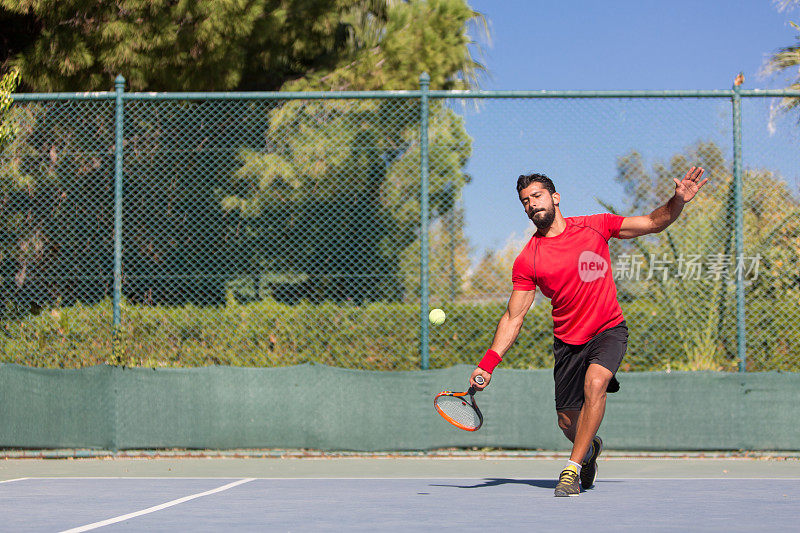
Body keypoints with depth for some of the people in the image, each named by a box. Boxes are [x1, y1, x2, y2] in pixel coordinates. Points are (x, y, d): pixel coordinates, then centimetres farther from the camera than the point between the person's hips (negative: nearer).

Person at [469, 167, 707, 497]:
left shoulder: (595, 226, -3)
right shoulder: (527, 261, -6)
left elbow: (654, 223, 3)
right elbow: (513, 318, -4)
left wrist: (678, 201, -17)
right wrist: (488, 364, -13)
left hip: (608, 330, -2)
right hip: (567, 341, 2)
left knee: (595, 382, -31)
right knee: (568, 423, 5)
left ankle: (573, 469, -21)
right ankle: (590, 448, 43)